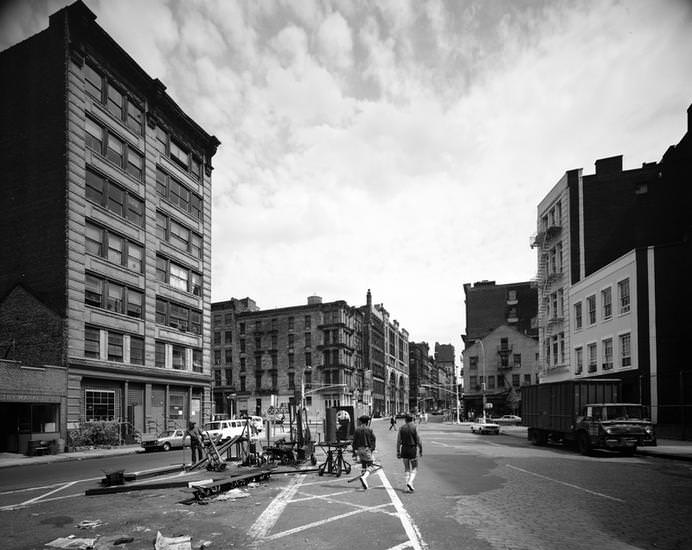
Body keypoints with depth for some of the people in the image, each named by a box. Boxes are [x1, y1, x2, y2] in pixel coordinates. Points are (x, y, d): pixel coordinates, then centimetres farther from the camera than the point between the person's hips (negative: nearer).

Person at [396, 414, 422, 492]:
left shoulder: (401, 428, 1)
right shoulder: (414, 428, -6)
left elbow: (398, 441, 1)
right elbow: (418, 440, -6)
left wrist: (398, 452, 6)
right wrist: (421, 451, 4)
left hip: (404, 449, 3)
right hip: (413, 449, -3)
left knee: (407, 469, 14)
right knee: (414, 469, 7)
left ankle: (409, 487, 11)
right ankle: (410, 482, -17)